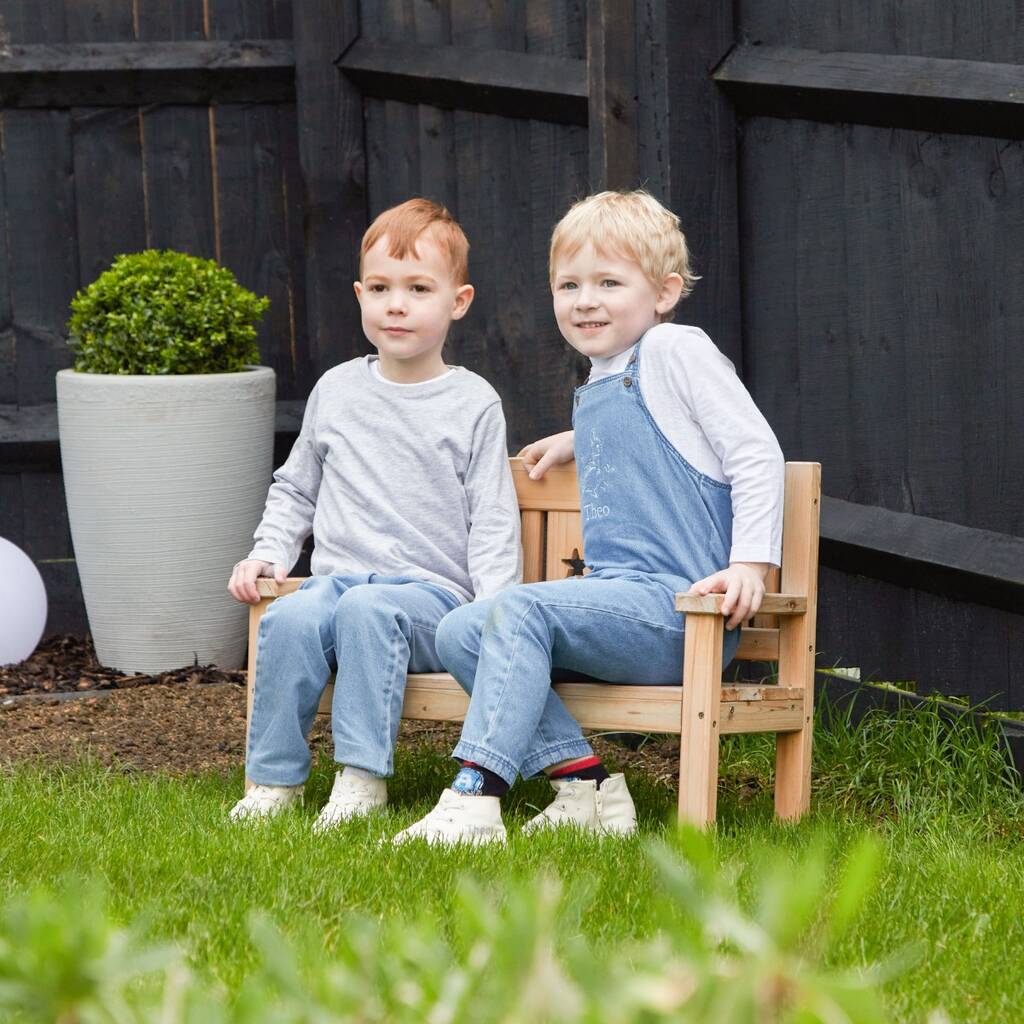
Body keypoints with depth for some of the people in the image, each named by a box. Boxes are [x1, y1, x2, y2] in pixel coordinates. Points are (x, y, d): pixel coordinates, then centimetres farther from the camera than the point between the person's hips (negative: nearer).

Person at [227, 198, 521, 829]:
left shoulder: (473, 404, 5)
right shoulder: (336, 391, 15)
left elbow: (493, 522, 3)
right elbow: (296, 489, 27)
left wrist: (496, 608, -11)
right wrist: (268, 553, 10)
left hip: (431, 586, -3)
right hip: (338, 576, 3)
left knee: (368, 609, -37)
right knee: (289, 619, -31)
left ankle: (364, 776, -34)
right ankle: (275, 779, -22)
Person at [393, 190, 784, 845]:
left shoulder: (677, 349, -2)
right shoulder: (597, 391, 24)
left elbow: (756, 452, -9)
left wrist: (751, 563, -18)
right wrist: (573, 443, 42)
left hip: (678, 603, -9)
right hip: (621, 601, 9)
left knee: (519, 612, -26)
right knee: (459, 633, -6)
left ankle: (477, 796, -34)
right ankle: (584, 783, -18)